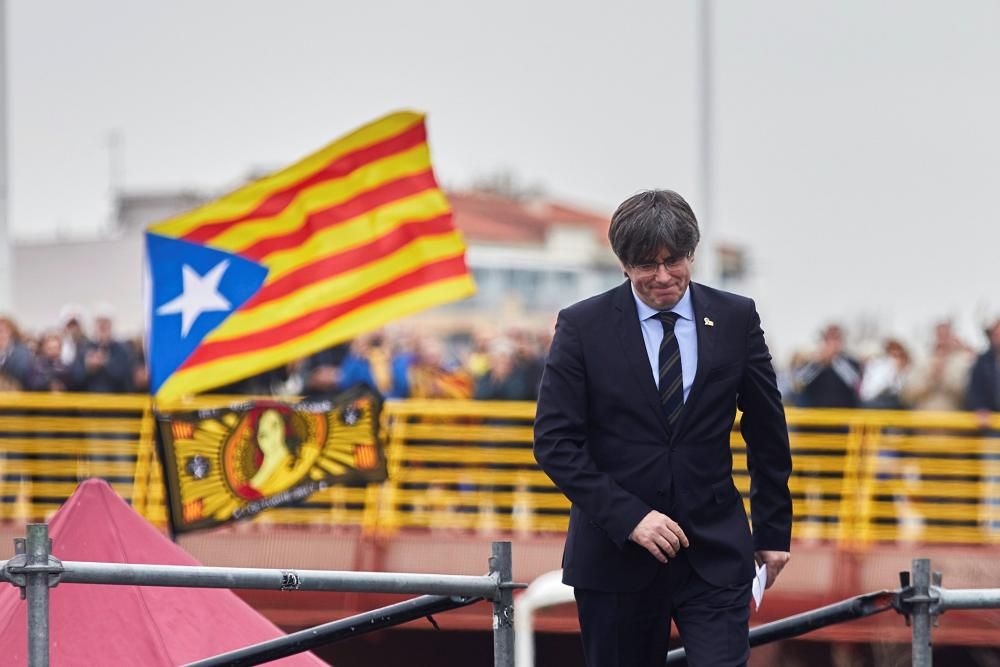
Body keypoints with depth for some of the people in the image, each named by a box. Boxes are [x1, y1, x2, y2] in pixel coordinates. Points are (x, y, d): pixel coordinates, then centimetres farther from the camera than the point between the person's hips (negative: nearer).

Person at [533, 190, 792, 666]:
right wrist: (628, 517, -15)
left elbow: (767, 433, 10)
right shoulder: (583, 326, -3)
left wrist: (773, 531, 11)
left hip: (715, 551, 1)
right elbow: (555, 441, -7)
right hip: (615, 552, 0)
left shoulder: (736, 319, 3)